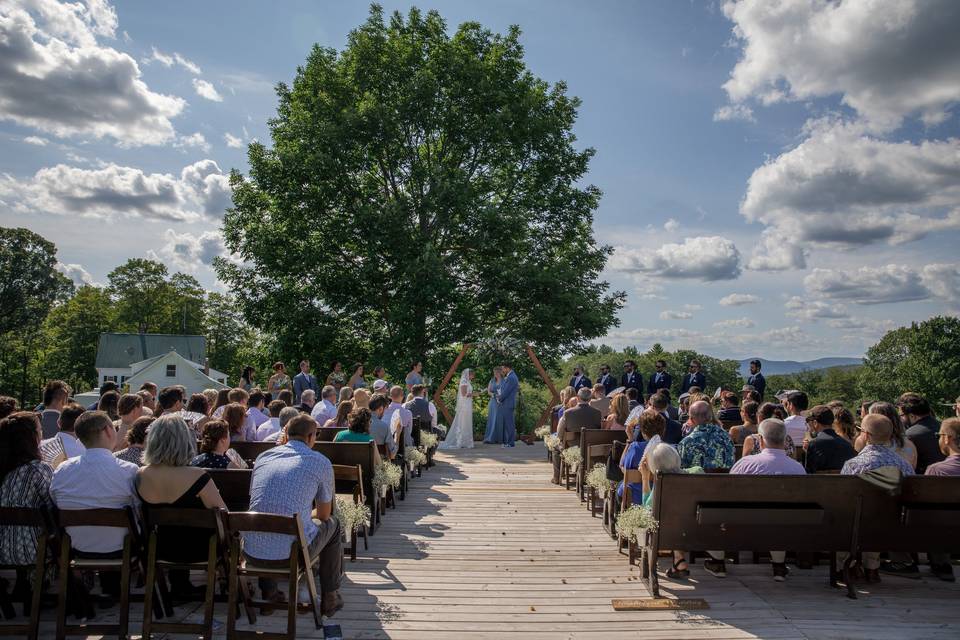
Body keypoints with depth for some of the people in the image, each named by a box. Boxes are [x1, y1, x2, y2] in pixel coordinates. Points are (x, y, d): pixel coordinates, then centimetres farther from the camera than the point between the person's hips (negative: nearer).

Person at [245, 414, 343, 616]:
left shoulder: (263, 456, 11)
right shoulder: (321, 462, 0)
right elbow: (324, 514, 12)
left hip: (252, 552, 4)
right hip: (292, 553, -4)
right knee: (331, 524, 26)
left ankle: (268, 594, 42)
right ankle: (329, 598, 33)